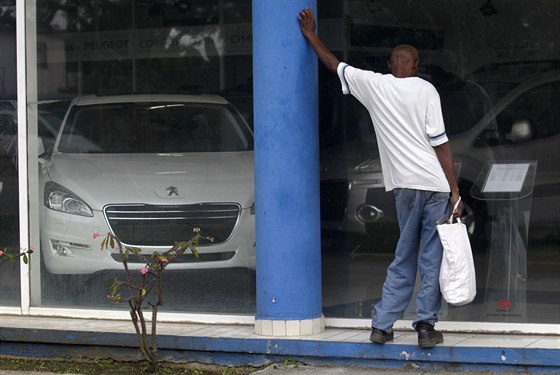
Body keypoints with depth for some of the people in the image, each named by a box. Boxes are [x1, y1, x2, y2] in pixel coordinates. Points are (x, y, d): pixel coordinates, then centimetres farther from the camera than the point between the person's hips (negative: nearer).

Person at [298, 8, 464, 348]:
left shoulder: (373, 84, 5)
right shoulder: (425, 90, -2)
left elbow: (334, 64, 20)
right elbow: (440, 142, -6)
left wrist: (311, 35, 35)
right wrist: (455, 191, -5)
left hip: (405, 186, 3)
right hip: (436, 184, -3)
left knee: (405, 258, 14)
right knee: (433, 258, 1)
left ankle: (382, 325, 11)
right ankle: (426, 326, -2)